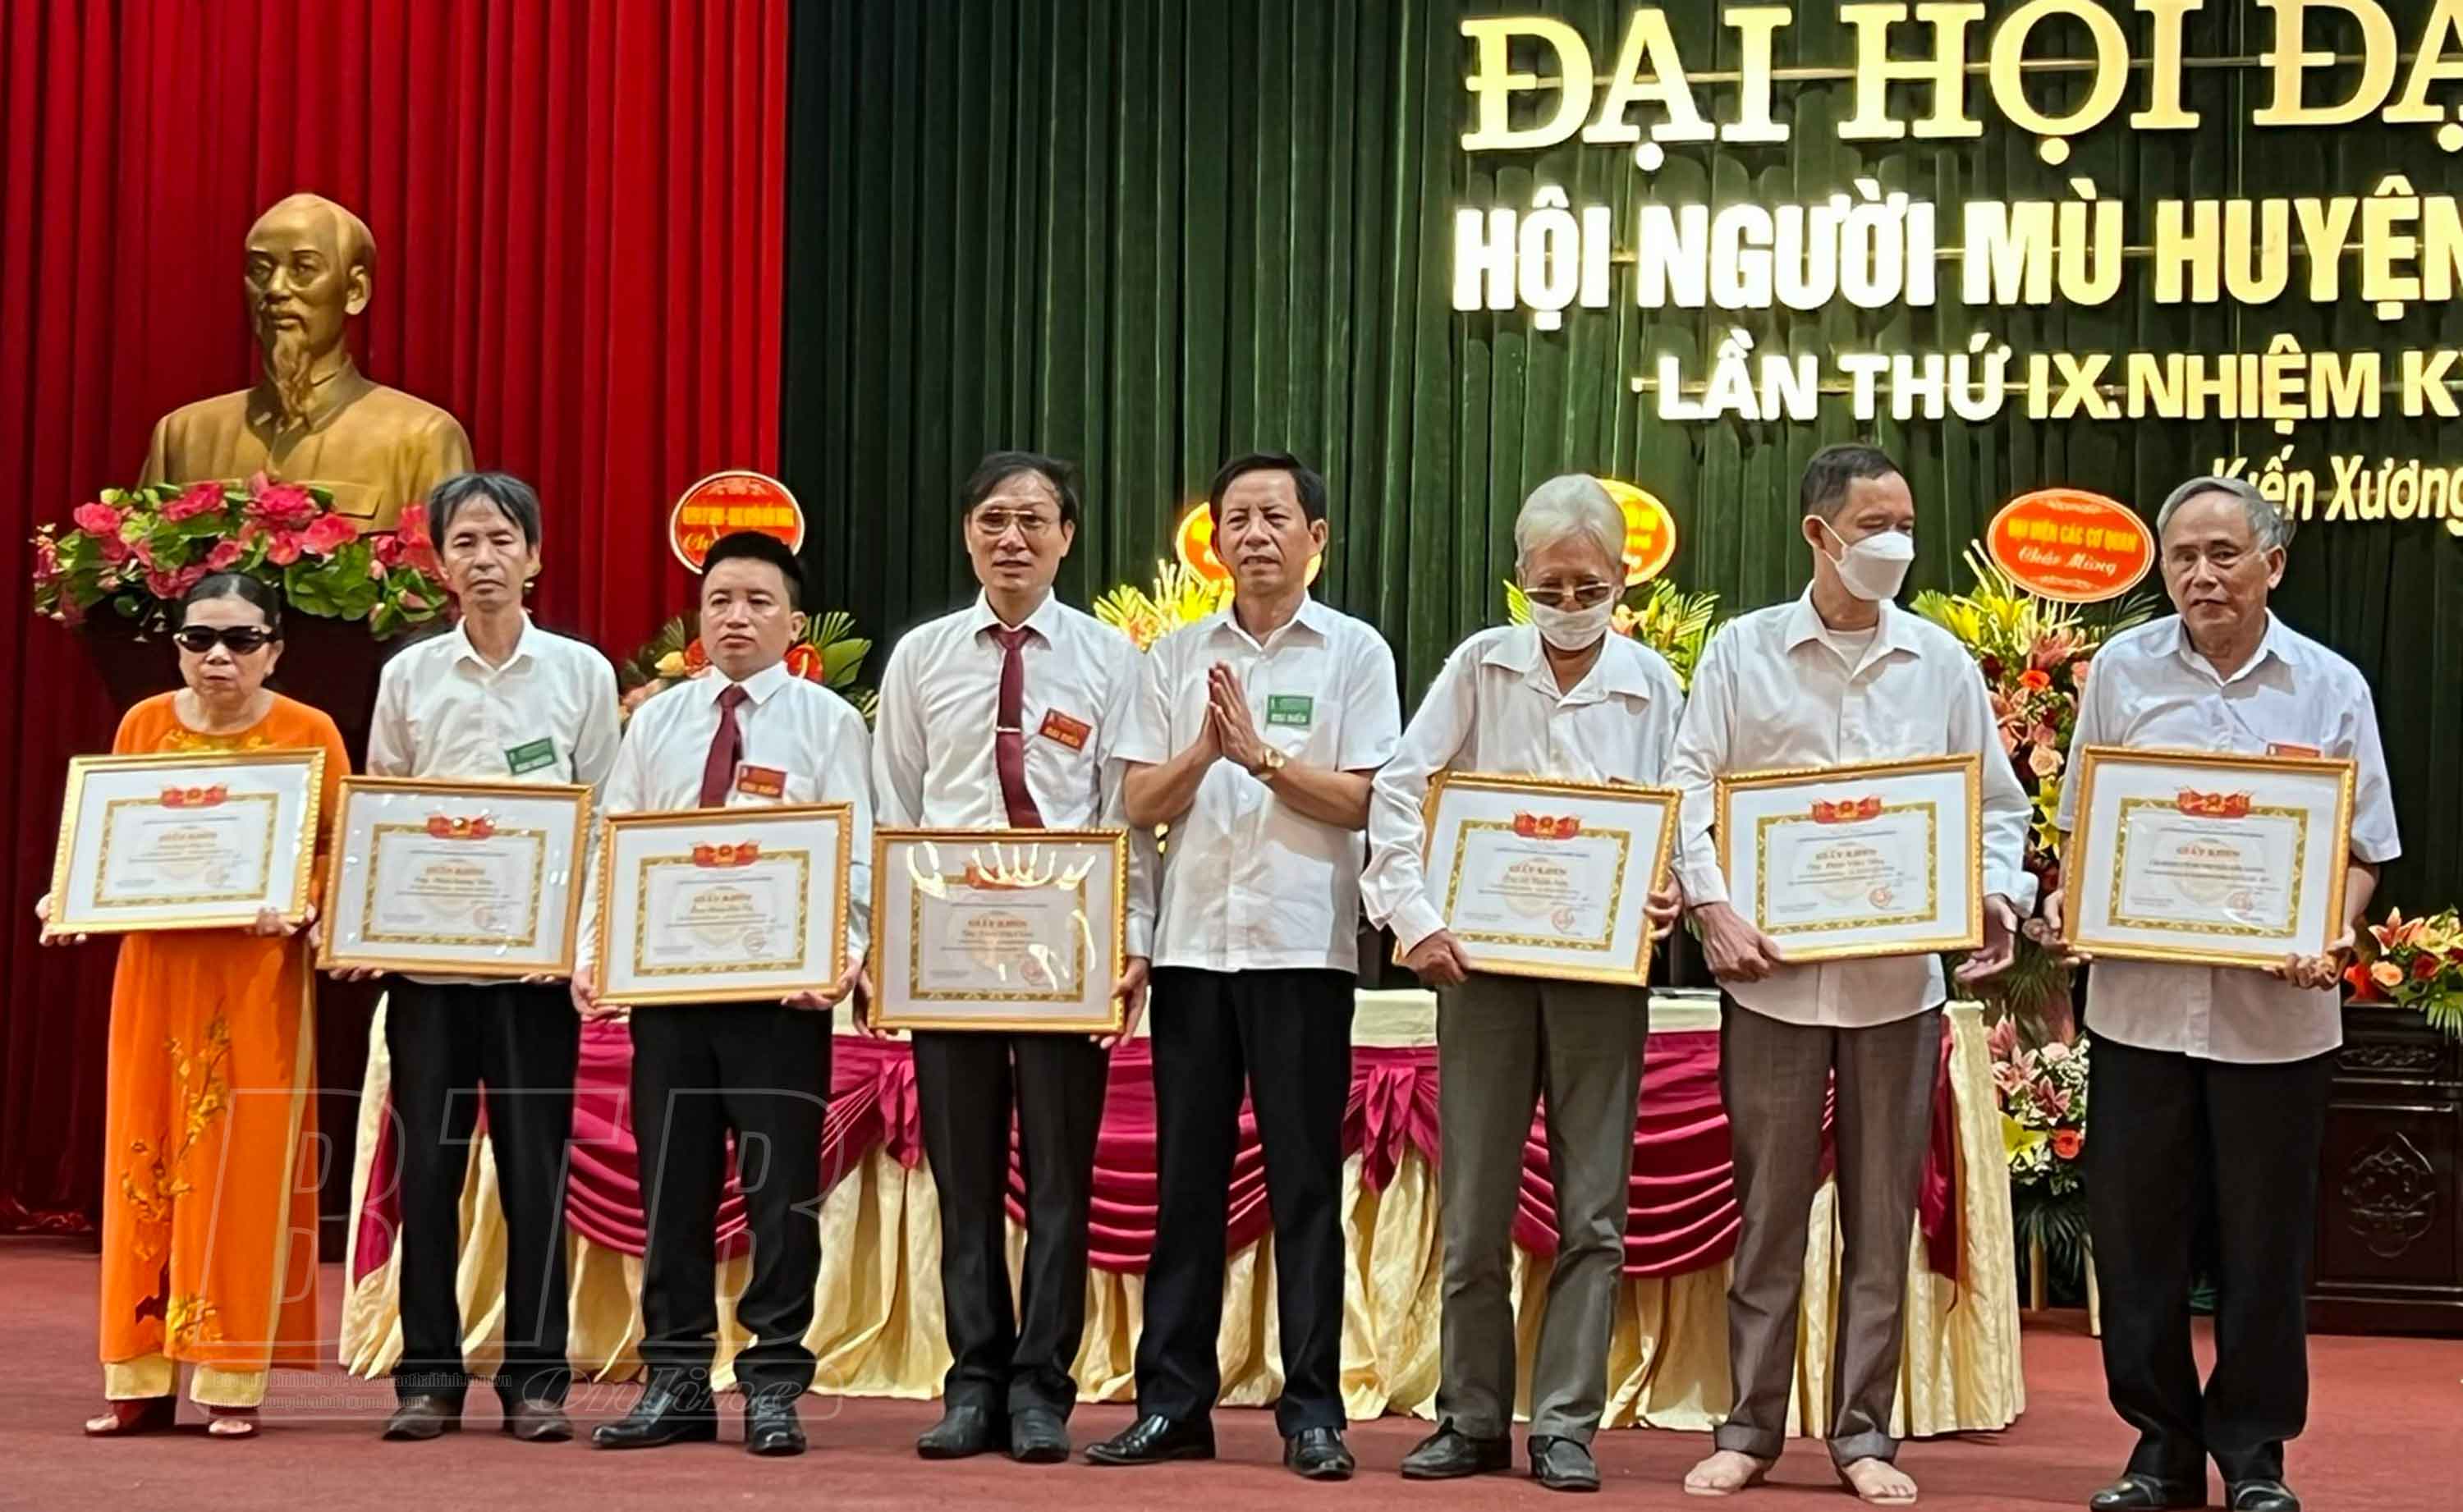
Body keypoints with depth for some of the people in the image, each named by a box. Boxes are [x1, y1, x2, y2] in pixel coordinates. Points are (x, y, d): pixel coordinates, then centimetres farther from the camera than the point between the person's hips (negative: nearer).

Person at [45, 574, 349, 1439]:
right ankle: (140, 1379, 8)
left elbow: (342, 851, -2)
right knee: (143, 1162, 3)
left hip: (257, 976, -3)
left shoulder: (308, 732, -2)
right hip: (155, 969, 3)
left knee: (242, 1167, -2)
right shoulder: (143, 725, 8)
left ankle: (233, 1381, 4)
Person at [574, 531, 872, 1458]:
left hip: (785, 986, -3)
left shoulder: (827, 722, 3)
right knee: (671, 1182, 7)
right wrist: (591, 954, -3)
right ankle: (675, 1381, 15)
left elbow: (856, 857, -4)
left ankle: (773, 1388, 7)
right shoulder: (655, 722, 13)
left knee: (782, 1190, -1)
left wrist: (845, 954, -20)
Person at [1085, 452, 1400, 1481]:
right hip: (1192, 943, 3)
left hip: (1303, 947, -3)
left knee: (1305, 1177, 0)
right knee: (1187, 1175, 6)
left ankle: (1312, 1408, 5)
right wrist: (1205, 749, -11)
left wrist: (1262, 753, -13)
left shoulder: (1354, 653, 2)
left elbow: (1365, 803, -5)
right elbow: (1141, 805, 6)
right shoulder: (1176, 654, 10)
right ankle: (1172, 1401, 11)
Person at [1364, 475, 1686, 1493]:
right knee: (1474, 1206, 6)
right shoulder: (1481, 667, 2)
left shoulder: (1653, 685, 3)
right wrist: (1415, 917, -10)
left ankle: (1566, 1426, 10)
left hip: (1601, 966, 0)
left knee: (1592, 1209, 2)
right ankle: (1473, 1419, 16)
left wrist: (1673, 892, -14)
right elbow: (1398, 792, -1)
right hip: (1482, 957, 0)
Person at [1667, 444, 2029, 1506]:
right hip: (1772, 970, -1)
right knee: (1767, 1206, 5)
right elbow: (1689, 789, -1)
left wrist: (1999, 897, -7)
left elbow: (1994, 804, 10)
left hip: (1899, 975, 2)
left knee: (1882, 1211, 6)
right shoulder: (1743, 651, 2)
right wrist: (1713, 909, -13)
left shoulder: (1941, 662, 7)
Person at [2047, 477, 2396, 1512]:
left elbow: (2362, 850, 3)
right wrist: (2066, 901, -8)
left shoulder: (2330, 688, 2)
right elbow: (2081, 823, 11)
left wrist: (2337, 937, -14)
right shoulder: (2121, 672, 4)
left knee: (2265, 1236, 6)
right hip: (2140, 997, 1)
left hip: (2275, 1007, -1)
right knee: (2137, 1230, 6)